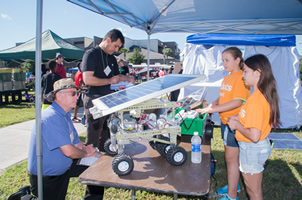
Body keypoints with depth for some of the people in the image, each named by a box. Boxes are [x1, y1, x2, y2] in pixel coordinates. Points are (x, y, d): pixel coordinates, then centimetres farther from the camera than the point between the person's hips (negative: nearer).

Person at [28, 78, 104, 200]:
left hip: (65, 166, 9)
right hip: (46, 177, -9)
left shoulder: (65, 115, 5)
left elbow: (77, 144, 7)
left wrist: (98, 155, -6)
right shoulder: (51, 118, -29)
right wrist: (86, 153, -11)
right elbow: (69, 151, -32)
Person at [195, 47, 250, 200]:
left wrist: (212, 109, -27)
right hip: (225, 121, 9)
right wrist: (214, 103, 0)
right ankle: (233, 185, 39)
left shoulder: (241, 78, -17)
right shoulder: (227, 78, 11)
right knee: (229, 156, 20)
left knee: (232, 158, 1)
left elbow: (237, 102, -25)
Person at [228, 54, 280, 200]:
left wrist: (237, 125, -16)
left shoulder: (255, 99, -28)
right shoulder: (265, 94, 1)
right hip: (262, 146, 9)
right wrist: (240, 119, 6)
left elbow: (254, 136, -31)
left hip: (252, 149, -9)